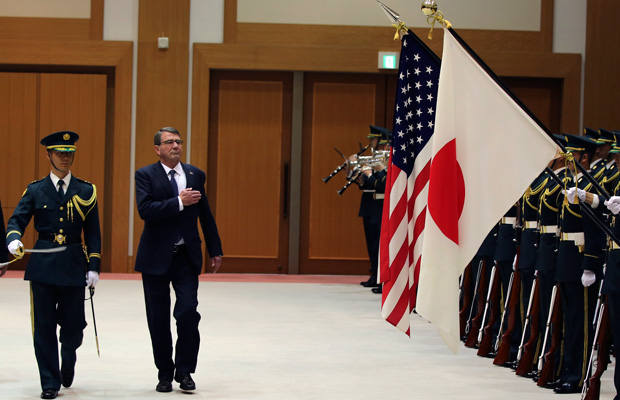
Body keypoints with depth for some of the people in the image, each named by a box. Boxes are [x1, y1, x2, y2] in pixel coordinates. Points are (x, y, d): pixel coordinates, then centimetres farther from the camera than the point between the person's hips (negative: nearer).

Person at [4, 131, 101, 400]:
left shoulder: (86, 191, 8)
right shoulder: (35, 190, 6)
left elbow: (92, 232, 7)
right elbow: (17, 219, -3)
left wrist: (94, 266, -1)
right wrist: (14, 239, -25)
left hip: (73, 266, 0)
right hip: (43, 266, 0)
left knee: (73, 324, 3)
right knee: (44, 326, -1)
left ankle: (68, 363, 35)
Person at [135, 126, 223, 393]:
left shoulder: (195, 175, 8)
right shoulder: (146, 175, -3)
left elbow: (205, 215, 14)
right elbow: (145, 210, -19)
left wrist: (215, 250, 13)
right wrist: (179, 202, -22)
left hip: (187, 256, 2)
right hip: (156, 258, -2)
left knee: (188, 312, -11)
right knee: (158, 319, 5)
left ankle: (184, 371, 1)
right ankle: (165, 374, 17)